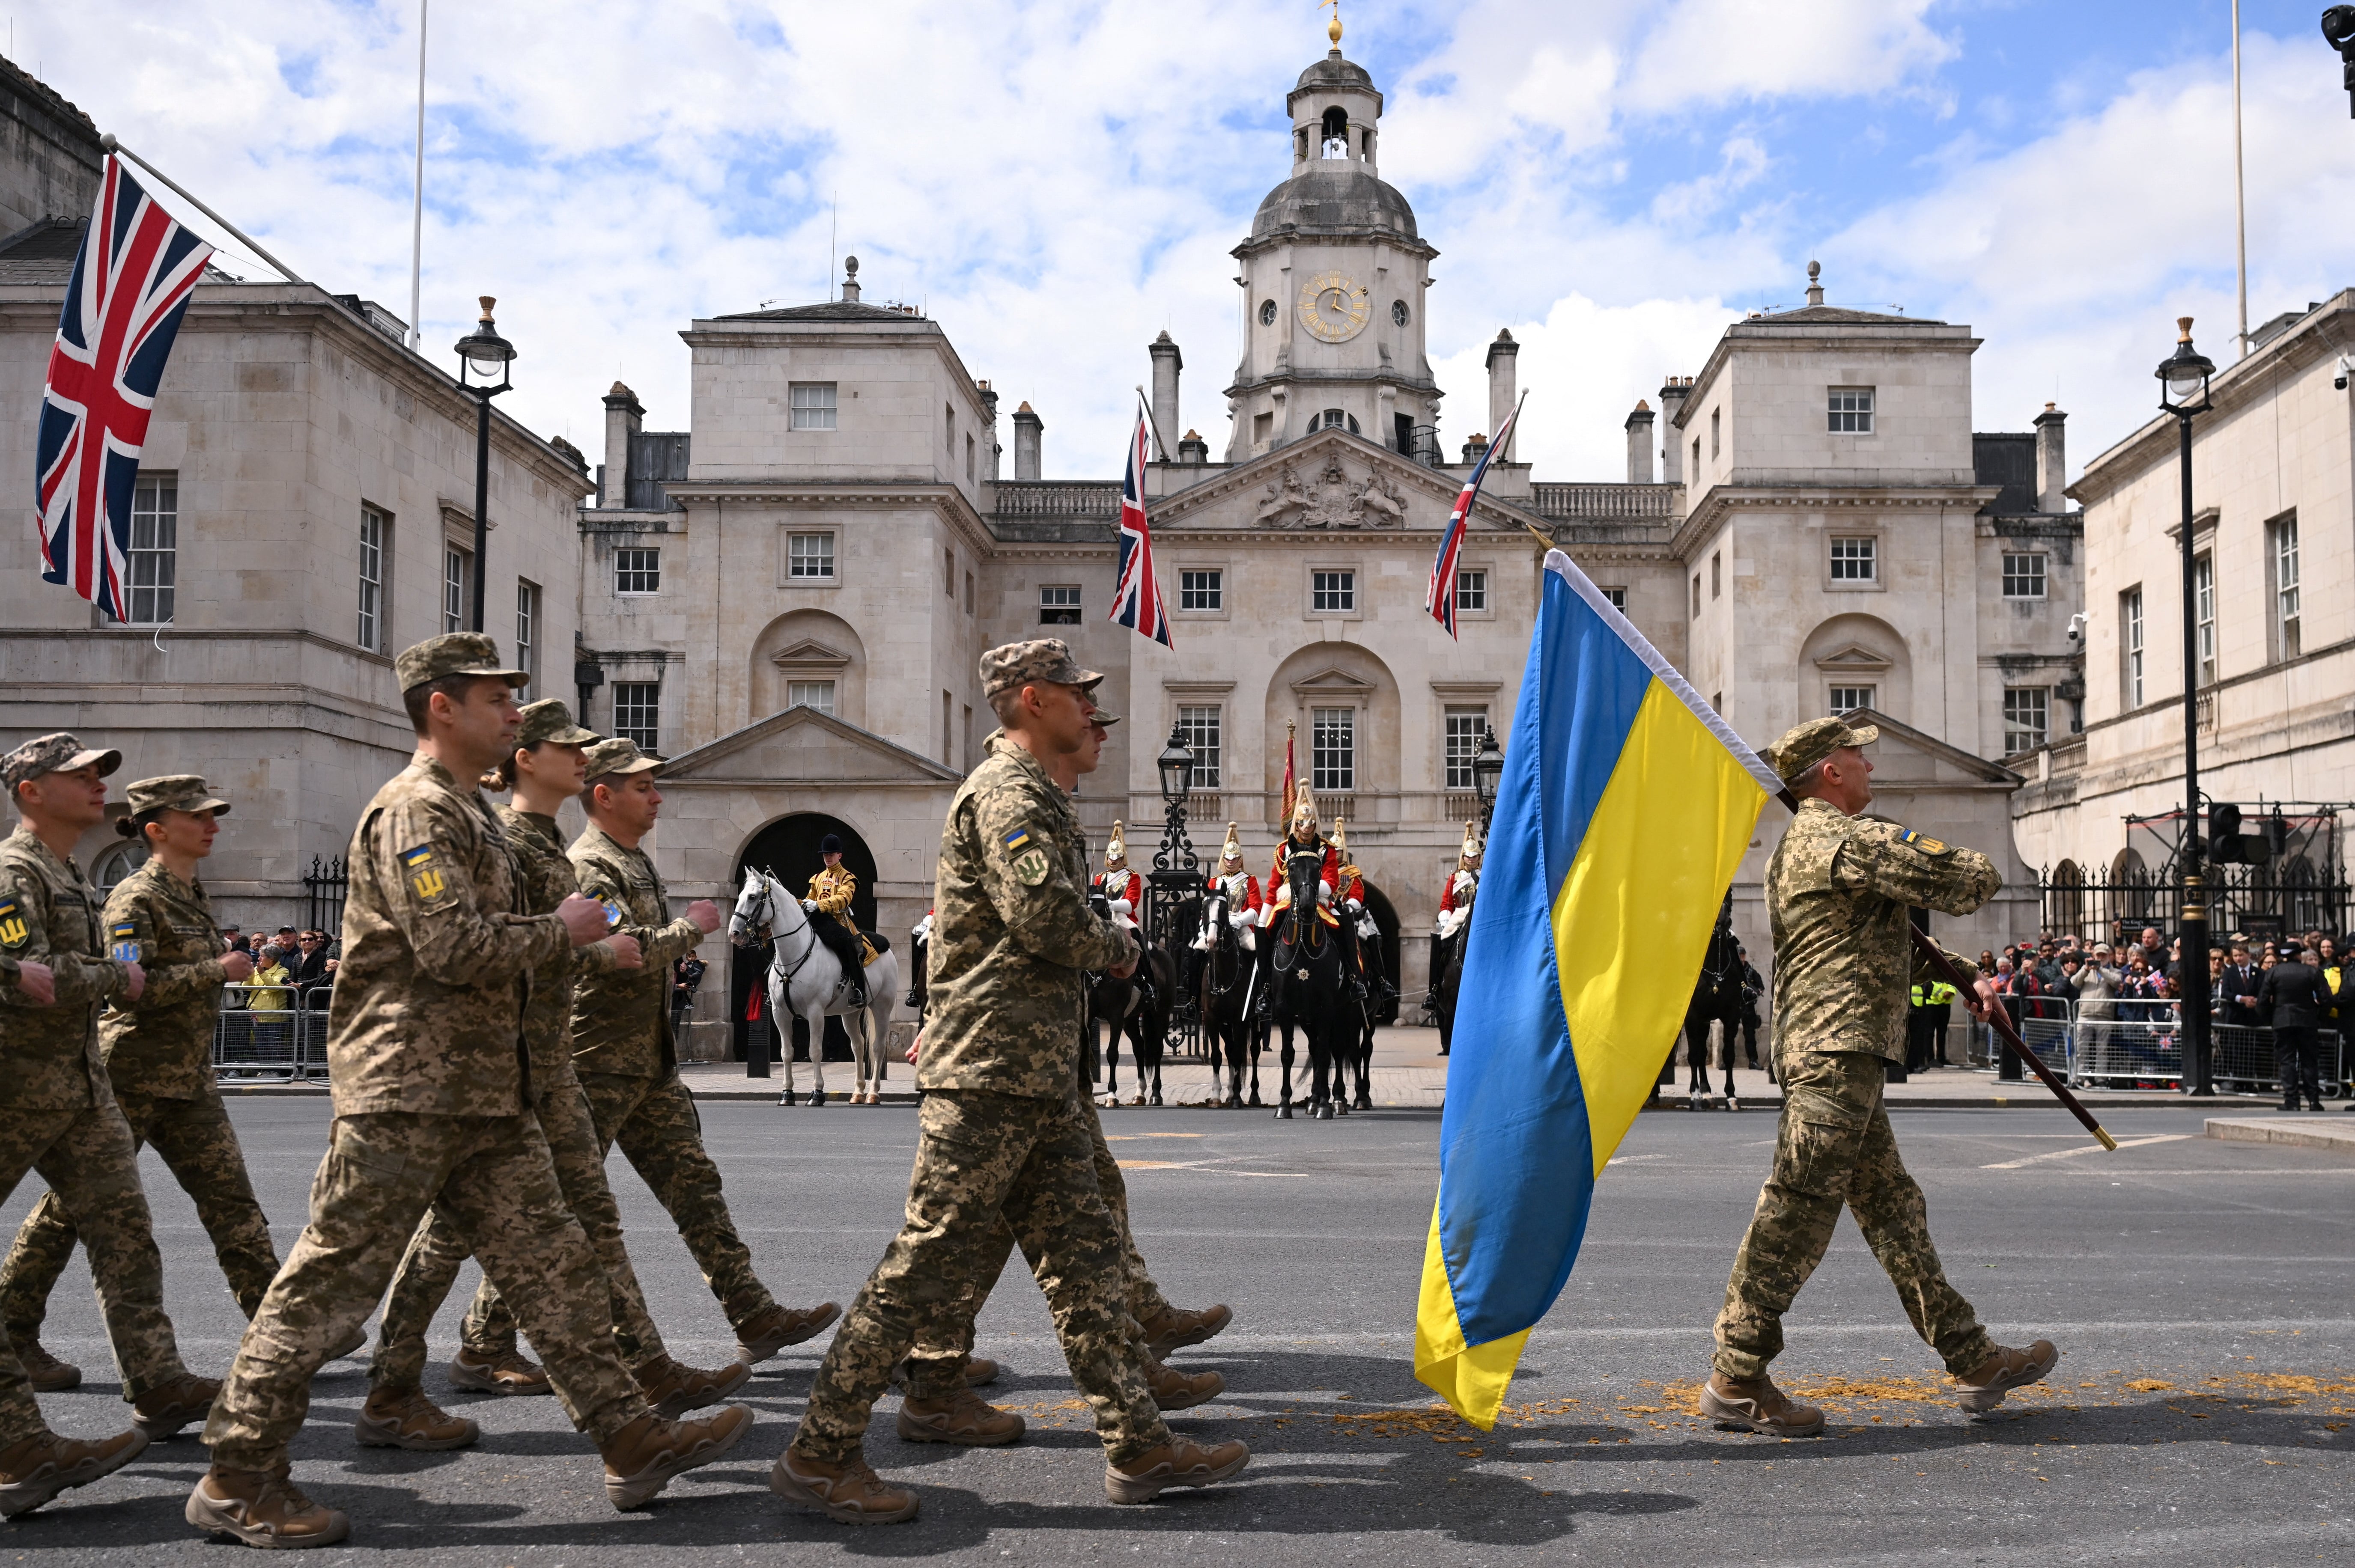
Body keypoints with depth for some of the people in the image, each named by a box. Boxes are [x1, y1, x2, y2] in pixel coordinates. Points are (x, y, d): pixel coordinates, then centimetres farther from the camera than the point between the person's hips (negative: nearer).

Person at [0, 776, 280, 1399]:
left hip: (188, 1081, 8)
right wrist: (217, 970, -22)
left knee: (231, 1197, 4)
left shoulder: (191, 896, 14)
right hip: (130, 1076, -8)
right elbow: (131, 985, -24)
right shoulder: (136, 898, -12)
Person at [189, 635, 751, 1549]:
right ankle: (237, 1479, 9)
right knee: (334, 1279, -2)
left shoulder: (468, 813, 19)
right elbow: (451, 944, -23)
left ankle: (631, 1440, 10)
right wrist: (562, 932, -10)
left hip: (484, 1095, 10)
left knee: (548, 1261, 7)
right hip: (406, 1090, -10)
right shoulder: (414, 809, -12)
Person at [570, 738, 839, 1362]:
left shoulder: (637, 861, 17)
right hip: (601, 1066, -9)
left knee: (693, 1183, 6)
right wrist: (691, 926, -13)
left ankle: (755, 1316, 8)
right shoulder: (589, 866, -14)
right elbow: (628, 952, -26)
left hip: (650, 1065, 9)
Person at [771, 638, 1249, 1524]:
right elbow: (1043, 913, -24)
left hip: (1039, 1075, 10)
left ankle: (1138, 1446, 15)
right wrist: (1118, 947, -5)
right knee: (932, 1263, -6)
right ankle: (820, 1452, 3)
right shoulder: (1008, 790, -10)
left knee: (1084, 1254, 10)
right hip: (990, 1069, -10)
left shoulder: (1041, 798, 22)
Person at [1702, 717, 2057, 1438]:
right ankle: (1736, 1379, -3)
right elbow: (1973, 880, -12)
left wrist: (1961, 974, 17)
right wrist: (1957, 861, 12)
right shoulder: (1852, 839, -12)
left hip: (1818, 1048, 11)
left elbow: (1884, 933, 28)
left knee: (1893, 1208, 13)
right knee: (1797, 1213, -7)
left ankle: (1974, 1360, 21)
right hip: (1836, 1050, -11)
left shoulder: (1802, 844, 21)